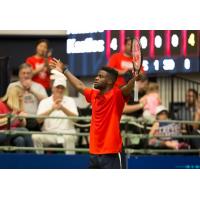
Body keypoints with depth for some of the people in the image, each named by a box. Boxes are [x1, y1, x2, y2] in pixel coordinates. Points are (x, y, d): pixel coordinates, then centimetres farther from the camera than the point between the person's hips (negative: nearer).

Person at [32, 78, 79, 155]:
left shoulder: (70, 101, 9)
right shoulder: (45, 102, 9)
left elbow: (75, 117, -8)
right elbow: (39, 119, -7)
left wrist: (63, 108, -25)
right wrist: (52, 109, -23)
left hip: (66, 133, -1)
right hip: (48, 134, 1)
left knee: (69, 137, -35)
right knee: (36, 137, -28)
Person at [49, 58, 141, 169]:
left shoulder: (116, 95, -9)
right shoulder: (94, 95, 11)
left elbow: (128, 88, -29)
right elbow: (80, 86, 29)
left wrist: (135, 78, -50)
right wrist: (65, 71, 39)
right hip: (94, 154, 8)